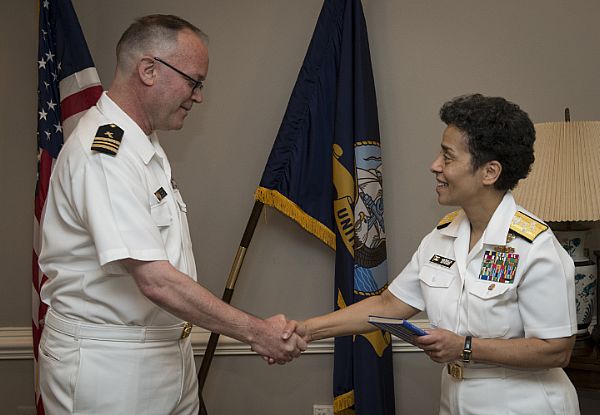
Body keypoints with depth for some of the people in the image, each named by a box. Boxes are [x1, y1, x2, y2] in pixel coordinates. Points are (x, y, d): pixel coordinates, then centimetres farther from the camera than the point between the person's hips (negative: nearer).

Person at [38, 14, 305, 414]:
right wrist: (256, 332, -22)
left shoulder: (145, 146, 12)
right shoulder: (103, 152, -21)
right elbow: (156, 280, -27)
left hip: (169, 351, 9)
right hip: (107, 366, -9)